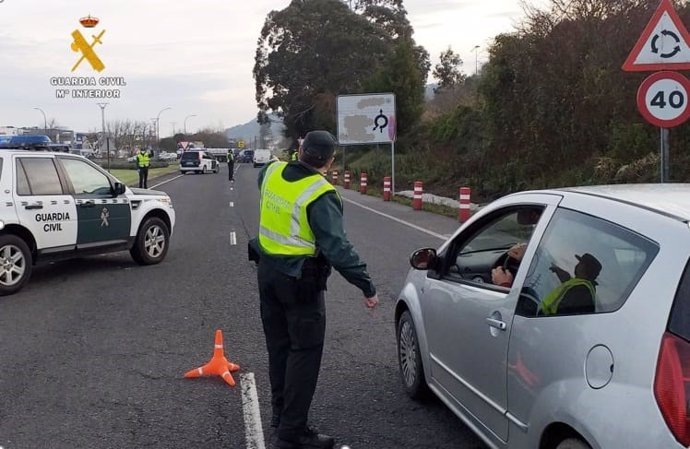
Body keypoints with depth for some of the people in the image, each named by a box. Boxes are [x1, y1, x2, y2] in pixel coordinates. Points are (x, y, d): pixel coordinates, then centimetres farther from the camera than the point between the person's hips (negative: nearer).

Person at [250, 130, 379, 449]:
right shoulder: (320, 195, -23)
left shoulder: (272, 172, -2)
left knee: (278, 345, 19)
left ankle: (281, 413, 33)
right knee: (304, 352, 0)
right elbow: (337, 247, -26)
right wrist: (366, 286, -22)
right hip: (300, 280, -8)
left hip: (268, 270, 8)